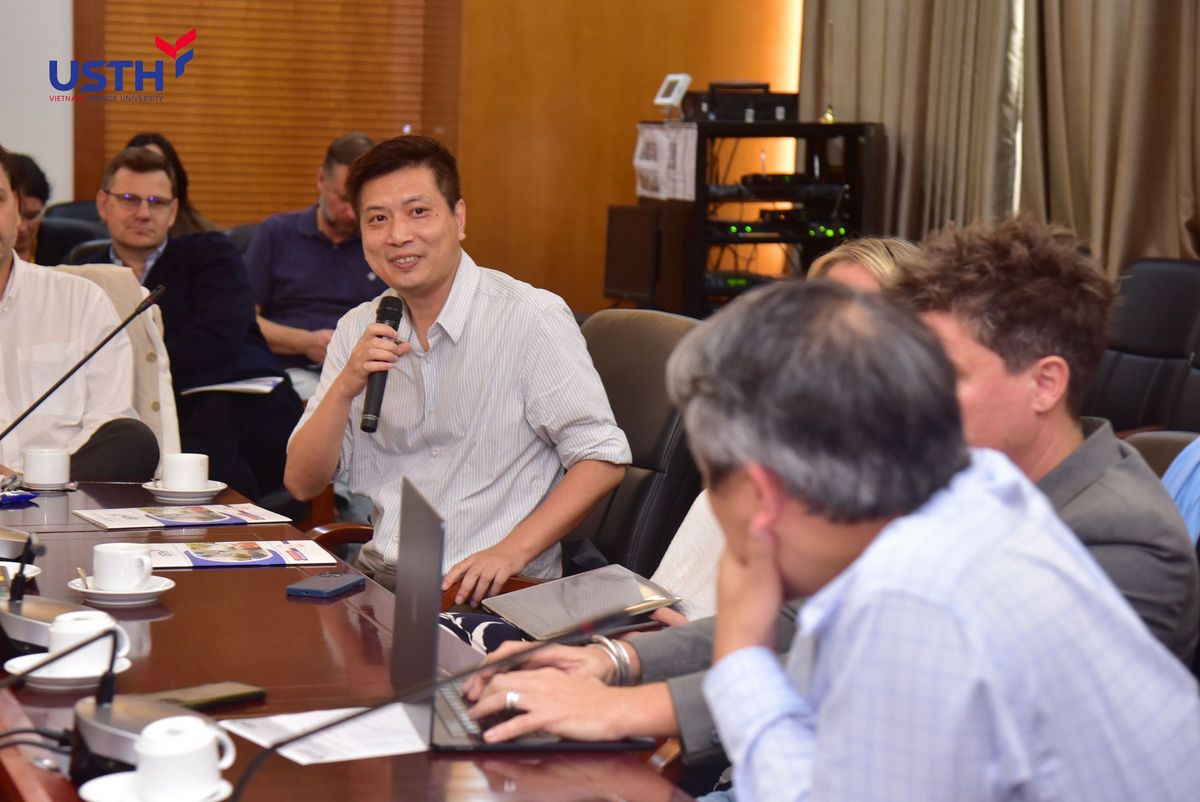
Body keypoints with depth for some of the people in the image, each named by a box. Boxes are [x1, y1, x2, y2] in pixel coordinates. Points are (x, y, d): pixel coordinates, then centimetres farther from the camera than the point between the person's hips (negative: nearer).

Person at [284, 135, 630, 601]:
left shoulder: (531, 318, -5)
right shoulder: (358, 330, 11)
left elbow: (603, 460, -6)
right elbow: (301, 483, 8)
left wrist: (511, 550, -17)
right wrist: (346, 388, -9)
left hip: (495, 595, -5)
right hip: (381, 579, 5)